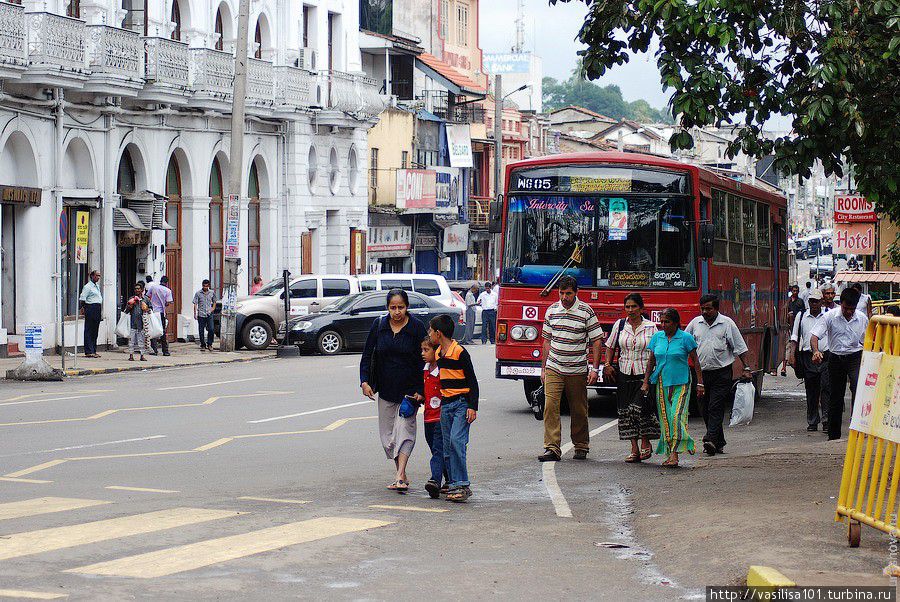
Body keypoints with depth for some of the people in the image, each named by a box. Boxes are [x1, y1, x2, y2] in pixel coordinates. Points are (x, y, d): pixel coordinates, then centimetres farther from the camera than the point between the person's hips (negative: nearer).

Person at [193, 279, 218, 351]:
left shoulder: (212, 293, 6)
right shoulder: (198, 293, -1)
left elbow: (214, 301, 22)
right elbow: (195, 304, -1)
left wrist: (213, 308, 5)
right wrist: (195, 313, -8)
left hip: (209, 314, 1)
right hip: (201, 315, -1)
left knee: (210, 329, -9)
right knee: (201, 331, 2)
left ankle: (209, 344, 5)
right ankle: (203, 345, 12)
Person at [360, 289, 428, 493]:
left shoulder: (417, 327, -6)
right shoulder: (379, 325, 2)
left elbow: (423, 360, -5)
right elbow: (367, 354, 5)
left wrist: (420, 391, -12)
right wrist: (365, 381, -8)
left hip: (409, 389, -4)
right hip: (385, 390, 4)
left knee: (404, 428, -14)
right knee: (388, 432, 6)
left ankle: (400, 476, -22)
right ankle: (401, 474, 16)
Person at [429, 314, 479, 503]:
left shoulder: (460, 352, -12)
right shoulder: (439, 354, 12)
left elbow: (472, 381, -11)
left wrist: (473, 407, -16)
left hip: (462, 404, -8)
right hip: (445, 405, 8)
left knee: (456, 441, -19)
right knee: (447, 447, 6)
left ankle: (463, 485, -19)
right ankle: (454, 485, 10)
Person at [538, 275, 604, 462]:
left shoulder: (586, 312, -4)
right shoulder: (551, 311, 6)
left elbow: (596, 341, -2)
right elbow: (547, 341, 13)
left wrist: (595, 369, -8)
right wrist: (543, 369, 11)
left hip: (577, 370, -2)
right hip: (554, 369, 2)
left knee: (579, 410, 8)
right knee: (550, 406, -11)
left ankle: (581, 447, 23)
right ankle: (552, 448, -12)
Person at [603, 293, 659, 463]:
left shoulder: (651, 327, 1)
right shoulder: (620, 325, 7)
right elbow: (610, 347, 15)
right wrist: (607, 365, 3)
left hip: (644, 374, -3)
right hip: (624, 374, 3)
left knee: (640, 407, -17)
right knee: (626, 411, 1)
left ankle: (646, 442, 4)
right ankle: (634, 449, 7)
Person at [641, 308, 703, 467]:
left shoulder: (685, 338, -3)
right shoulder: (657, 337, 8)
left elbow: (695, 361, 0)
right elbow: (651, 360, 15)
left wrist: (700, 383, -3)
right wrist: (645, 382, 11)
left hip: (680, 383, -4)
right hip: (662, 383, 4)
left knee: (676, 416, -15)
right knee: (665, 418, 4)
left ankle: (675, 454, -17)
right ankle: (669, 454, 9)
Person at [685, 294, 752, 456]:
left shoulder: (727, 323, 1)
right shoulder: (695, 323, 9)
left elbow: (740, 347, 2)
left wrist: (746, 368, -3)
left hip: (721, 373, -4)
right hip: (701, 373, 4)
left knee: (716, 408, -12)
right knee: (705, 410, 6)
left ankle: (711, 440, -21)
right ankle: (719, 443, 16)